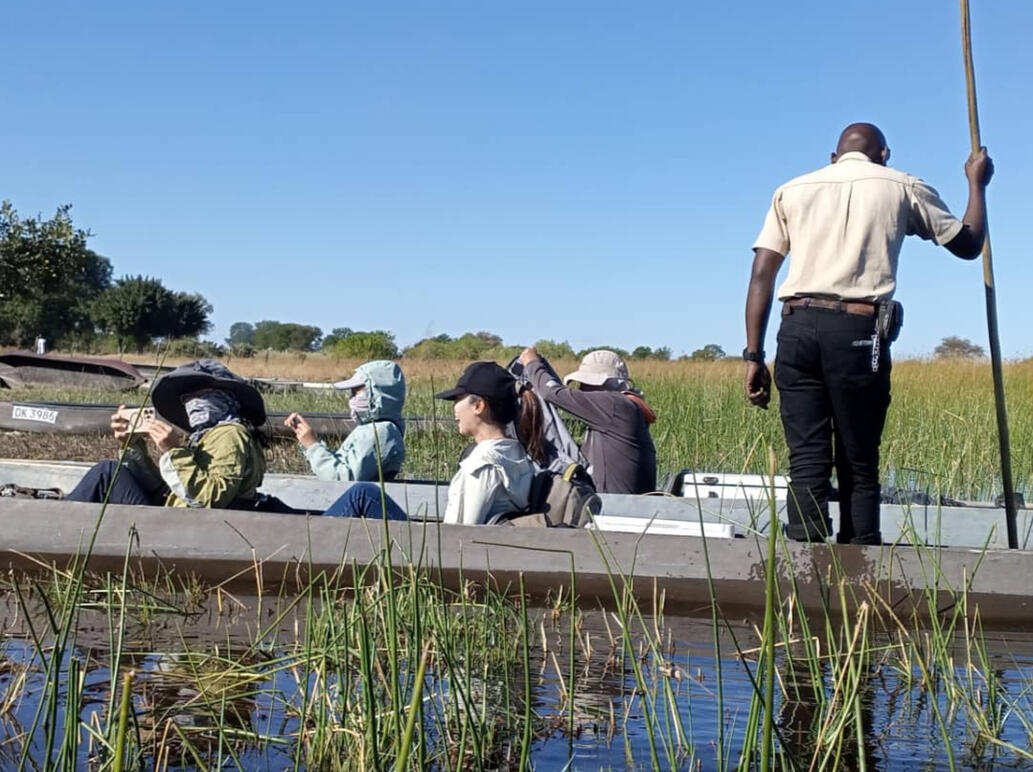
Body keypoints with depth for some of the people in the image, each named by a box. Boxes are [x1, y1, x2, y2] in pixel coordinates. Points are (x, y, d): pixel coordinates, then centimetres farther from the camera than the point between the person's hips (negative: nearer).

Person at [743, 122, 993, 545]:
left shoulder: (793, 190, 19)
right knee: (859, 467, 5)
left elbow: (761, 276, 9)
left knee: (806, 462, 0)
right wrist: (977, 183, 43)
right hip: (858, 332, -2)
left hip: (797, 328, 2)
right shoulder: (902, 187, 15)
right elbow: (968, 243, 27)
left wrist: (754, 356, 8)